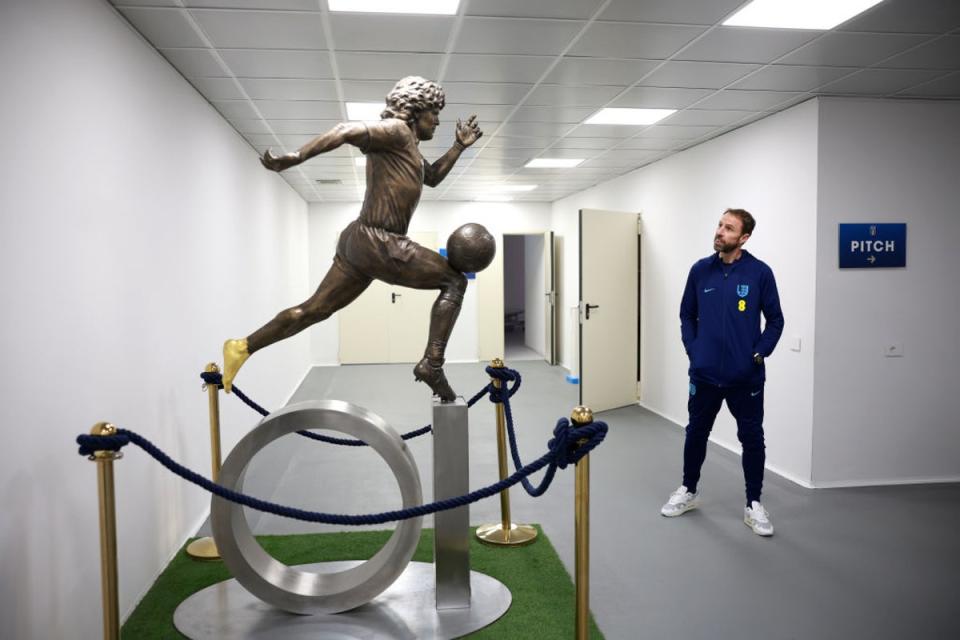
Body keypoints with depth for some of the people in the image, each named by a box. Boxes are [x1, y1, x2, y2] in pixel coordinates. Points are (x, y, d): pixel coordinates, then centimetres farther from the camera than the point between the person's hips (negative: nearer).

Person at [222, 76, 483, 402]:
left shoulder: (406, 145, 21)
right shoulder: (397, 130, -9)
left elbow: (432, 177, 36)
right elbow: (345, 131, -23)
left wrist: (459, 147, 27)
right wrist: (295, 157, -32)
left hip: (358, 242, 10)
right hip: (380, 246, -10)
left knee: (314, 309, 15)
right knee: (455, 281, 0)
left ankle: (243, 347, 19)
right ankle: (432, 364, -7)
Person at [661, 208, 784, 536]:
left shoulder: (760, 273, -7)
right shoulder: (700, 270, 0)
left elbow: (775, 320, 0)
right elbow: (687, 315, 9)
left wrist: (758, 354, -8)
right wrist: (692, 350, 0)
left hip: (746, 376, -2)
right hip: (704, 373, 2)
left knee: (752, 439, 7)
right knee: (696, 433, 15)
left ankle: (754, 505, 22)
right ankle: (689, 491, 33)